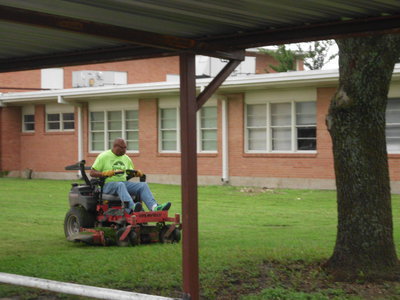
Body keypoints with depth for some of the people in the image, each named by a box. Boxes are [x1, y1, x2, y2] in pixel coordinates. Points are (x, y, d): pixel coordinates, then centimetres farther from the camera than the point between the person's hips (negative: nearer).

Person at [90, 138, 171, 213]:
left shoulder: (126, 158, 18)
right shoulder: (104, 156, 0)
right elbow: (92, 173, -4)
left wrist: (137, 173, 3)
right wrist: (105, 173, -22)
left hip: (123, 182, 6)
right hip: (108, 184, -6)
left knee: (143, 185, -18)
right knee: (120, 185, -39)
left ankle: (154, 207, -41)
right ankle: (132, 207, -63)